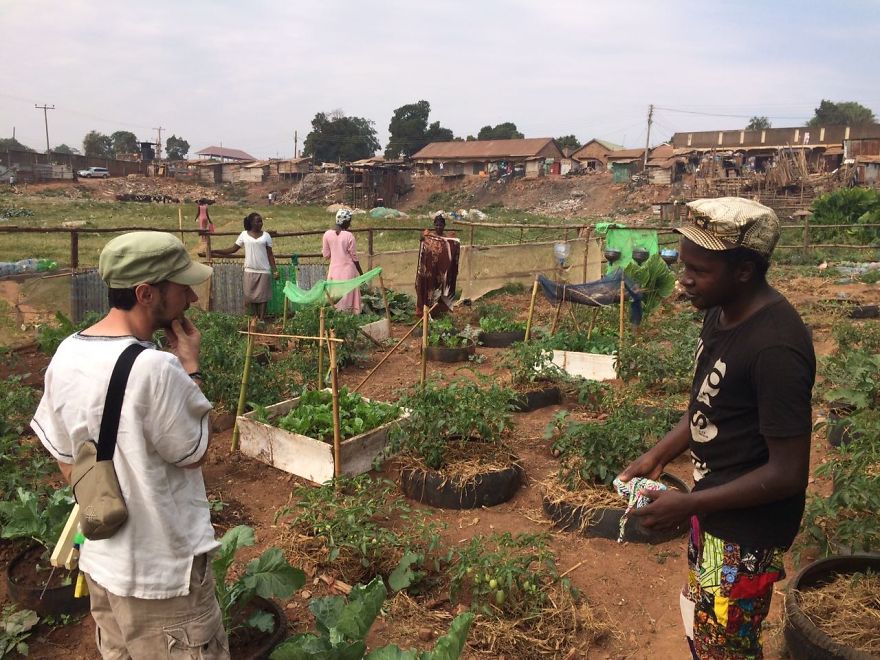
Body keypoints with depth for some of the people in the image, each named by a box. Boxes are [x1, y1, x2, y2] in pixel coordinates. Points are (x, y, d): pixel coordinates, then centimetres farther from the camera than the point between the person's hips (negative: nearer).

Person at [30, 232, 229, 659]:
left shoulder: (65, 356, -5)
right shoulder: (155, 368, -29)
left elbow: (66, 460, 6)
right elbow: (194, 454, -14)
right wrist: (191, 367, -9)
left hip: (100, 562, 7)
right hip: (162, 573, -7)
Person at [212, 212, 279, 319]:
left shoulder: (266, 235, 0)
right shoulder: (244, 235, 1)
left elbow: (270, 254, 2)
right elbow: (233, 249, 3)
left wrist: (275, 270, -3)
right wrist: (215, 251, -3)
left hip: (264, 271, -1)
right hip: (250, 271, 1)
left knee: (263, 295, 1)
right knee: (251, 295, 3)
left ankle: (261, 319, 7)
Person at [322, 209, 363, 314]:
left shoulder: (327, 234, -4)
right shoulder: (349, 236, -14)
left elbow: (326, 255, 1)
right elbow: (354, 257, -8)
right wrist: (361, 273, 2)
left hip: (334, 270, 3)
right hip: (348, 271, -3)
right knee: (348, 297, 5)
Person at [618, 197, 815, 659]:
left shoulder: (775, 347, -29)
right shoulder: (721, 312, -1)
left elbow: (788, 474, -25)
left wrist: (689, 505, -22)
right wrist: (658, 455, 0)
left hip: (746, 530, -8)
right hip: (714, 513, 9)